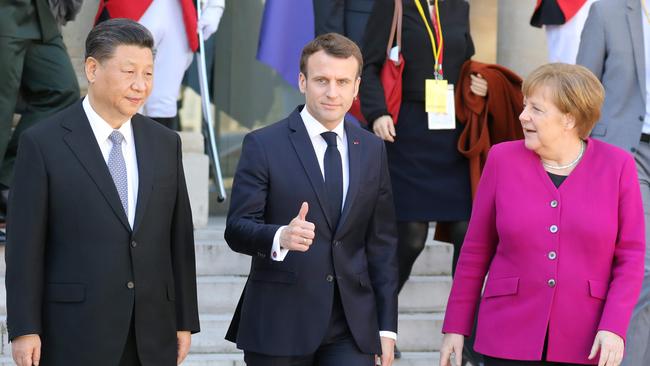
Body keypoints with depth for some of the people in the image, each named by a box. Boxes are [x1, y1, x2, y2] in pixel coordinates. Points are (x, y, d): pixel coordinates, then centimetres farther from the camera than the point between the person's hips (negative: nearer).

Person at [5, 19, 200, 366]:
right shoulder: (43, 143, -3)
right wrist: (24, 329, -9)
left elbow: (179, 238, 12)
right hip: (74, 336, -4)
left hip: (152, 338, 4)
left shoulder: (165, 143, 10)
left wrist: (185, 321, 10)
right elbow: (25, 244, -5)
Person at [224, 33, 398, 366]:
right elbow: (237, 229, -8)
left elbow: (382, 244, 12)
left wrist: (387, 326, 8)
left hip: (351, 328, 3)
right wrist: (280, 237, -30)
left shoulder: (372, 150, 10)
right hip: (279, 325, -3)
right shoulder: (263, 145, -3)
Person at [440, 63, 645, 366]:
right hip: (509, 340, 1)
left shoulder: (617, 166, -2)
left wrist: (614, 327, -12)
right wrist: (455, 326, 7)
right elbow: (476, 249, 7)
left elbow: (631, 256, -1)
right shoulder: (504, 159, 1)